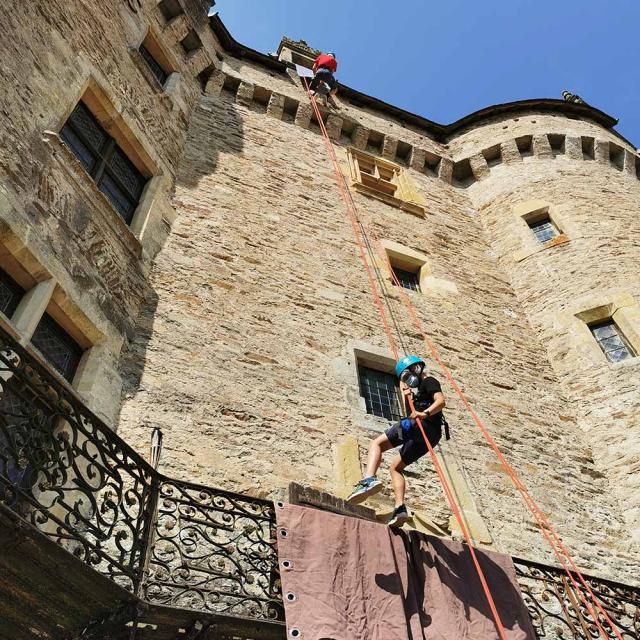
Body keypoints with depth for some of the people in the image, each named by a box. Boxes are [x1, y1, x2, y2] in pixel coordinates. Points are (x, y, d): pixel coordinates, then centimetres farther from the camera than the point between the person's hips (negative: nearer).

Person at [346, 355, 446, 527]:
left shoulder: (429, 381, 6)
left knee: (376, 444, -15)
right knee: (395, 467, 15)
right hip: (431, 435, 10)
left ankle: (369, 480, -37)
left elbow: (441, 401, -12)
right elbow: (411, 413, 37)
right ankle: (400, 509, 0)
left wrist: (425, 413, -29)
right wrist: (407, 396, 24)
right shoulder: (419, 389, 34)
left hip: (420, 425, -10)